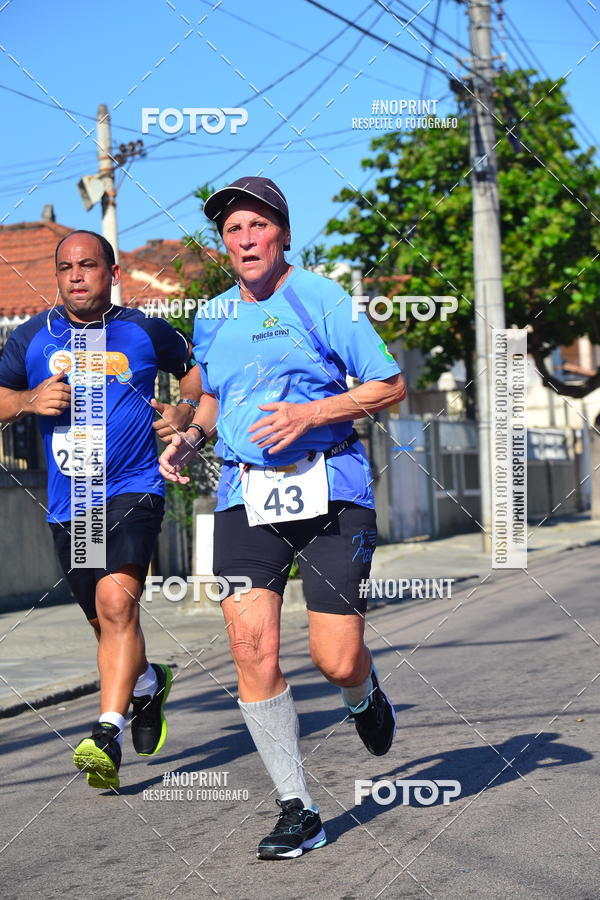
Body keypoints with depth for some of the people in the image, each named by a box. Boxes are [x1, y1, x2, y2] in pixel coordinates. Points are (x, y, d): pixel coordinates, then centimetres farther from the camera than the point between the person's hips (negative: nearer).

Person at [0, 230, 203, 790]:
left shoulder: (145, 332, 3)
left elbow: (196, 367, 19)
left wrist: (185, 412, 1)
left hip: (133, 490, -3)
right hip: (68, 504, 4)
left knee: (117, 598, -25)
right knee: (106, 620, 13)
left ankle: (107, 736, -27)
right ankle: (147, 683, 44)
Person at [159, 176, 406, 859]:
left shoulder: (320, 299, -1)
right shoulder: (213, 320, 14)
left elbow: (391, 387, -1)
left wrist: (311, 414, -14)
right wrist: (190, 436, 10)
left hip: (329, 488, -4)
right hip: (245, 495, 4)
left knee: (337, 662, -8)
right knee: (251, 649, -11)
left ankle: (364, 698, 33)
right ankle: (297, 811, 1)